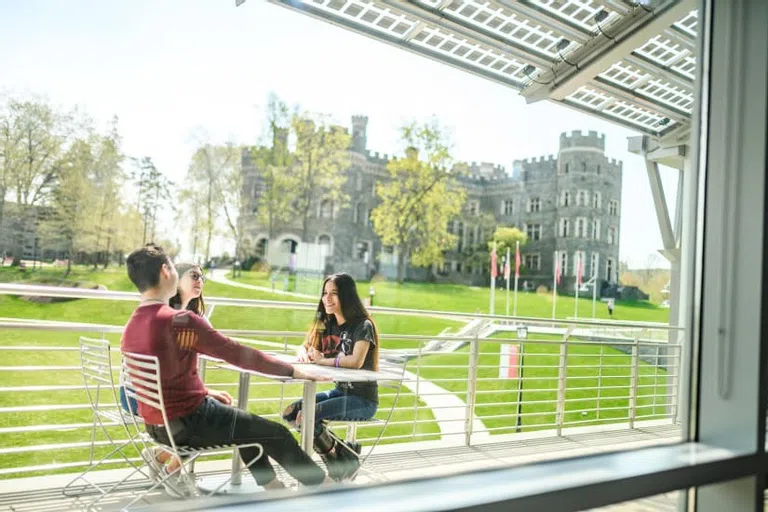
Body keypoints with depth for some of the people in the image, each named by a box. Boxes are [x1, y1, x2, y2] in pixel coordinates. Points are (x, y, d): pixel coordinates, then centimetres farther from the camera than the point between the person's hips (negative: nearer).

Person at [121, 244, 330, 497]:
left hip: (157, 424, 9)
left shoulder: (130, 328, 3)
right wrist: (292, 370, -7)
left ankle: (271, 484, 34)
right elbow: (239, 354, -17)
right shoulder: (181, 321, -23)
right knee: (277, 434, 5)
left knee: (249, 423, 28)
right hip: (187, 423, -9)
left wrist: (205, 392, 19)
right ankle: (322, 484, 24)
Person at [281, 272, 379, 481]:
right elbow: (305, 347, 14)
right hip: (339, 391, 8)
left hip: (362, 399, -8)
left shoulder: (363, 326, -13)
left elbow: (356, 361, -29)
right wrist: (304, 355, -11)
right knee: (290, 412, -7)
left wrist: (323, 360, -17)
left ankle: (342, 461, 1)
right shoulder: (328, 324, 10)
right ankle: (342, 451, 4)